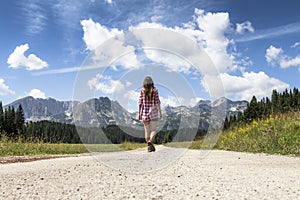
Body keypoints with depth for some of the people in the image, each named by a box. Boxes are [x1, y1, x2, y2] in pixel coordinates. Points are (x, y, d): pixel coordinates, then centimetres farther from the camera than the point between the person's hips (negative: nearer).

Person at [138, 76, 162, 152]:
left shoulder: (142, 91, -1)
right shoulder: (155, 90, -4)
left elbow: (140, 103, -2)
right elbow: (157, 102, -7)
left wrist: (139, 113, 2)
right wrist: (160, 112, -3)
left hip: (144, 112, 2)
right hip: (153, 112, -2)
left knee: (147, 130, 12)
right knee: (153, 130, 2)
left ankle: (150, 146, 16)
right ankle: (150, 141, -26)